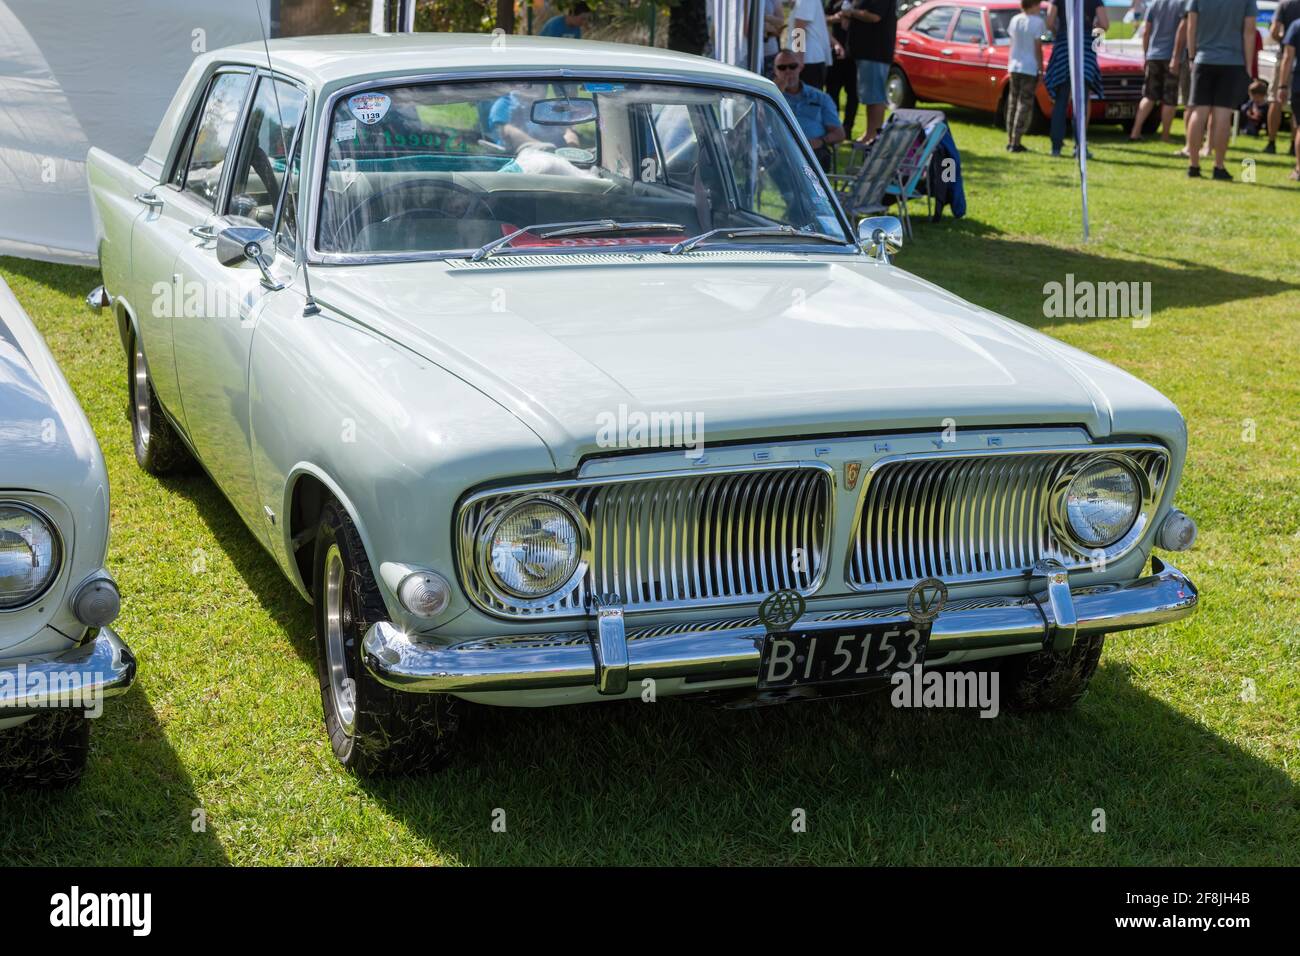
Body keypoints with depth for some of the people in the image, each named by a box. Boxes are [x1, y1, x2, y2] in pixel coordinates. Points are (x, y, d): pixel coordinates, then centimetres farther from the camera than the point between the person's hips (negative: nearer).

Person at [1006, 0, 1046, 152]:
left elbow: (1013, 41, 8)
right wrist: (1041, 69, -5)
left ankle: (1010, 141, 15)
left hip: (1014, 67, 6)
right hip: (1030, 68, -6)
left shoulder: (1015, 20, 6)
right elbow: (1038, 48, -12)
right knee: (1024, 105, -2)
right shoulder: (1037, 22, -11)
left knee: (1013, 104, 13)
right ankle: (1015, 143, -6)